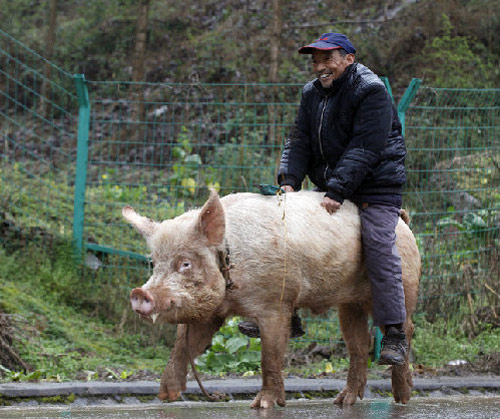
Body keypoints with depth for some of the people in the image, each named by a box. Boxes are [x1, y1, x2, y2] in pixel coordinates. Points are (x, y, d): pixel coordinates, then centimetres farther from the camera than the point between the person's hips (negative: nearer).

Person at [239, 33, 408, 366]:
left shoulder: (371, 92, -15)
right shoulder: (313, 94, 9)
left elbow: (364, 150, -22)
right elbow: (300, 141, 4)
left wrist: (337, 191, -28)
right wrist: (289, 181, -14)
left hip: (376, 187, -7)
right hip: (331, 188, 8)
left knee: (379, 249, -19)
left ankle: (395, 335, -15)